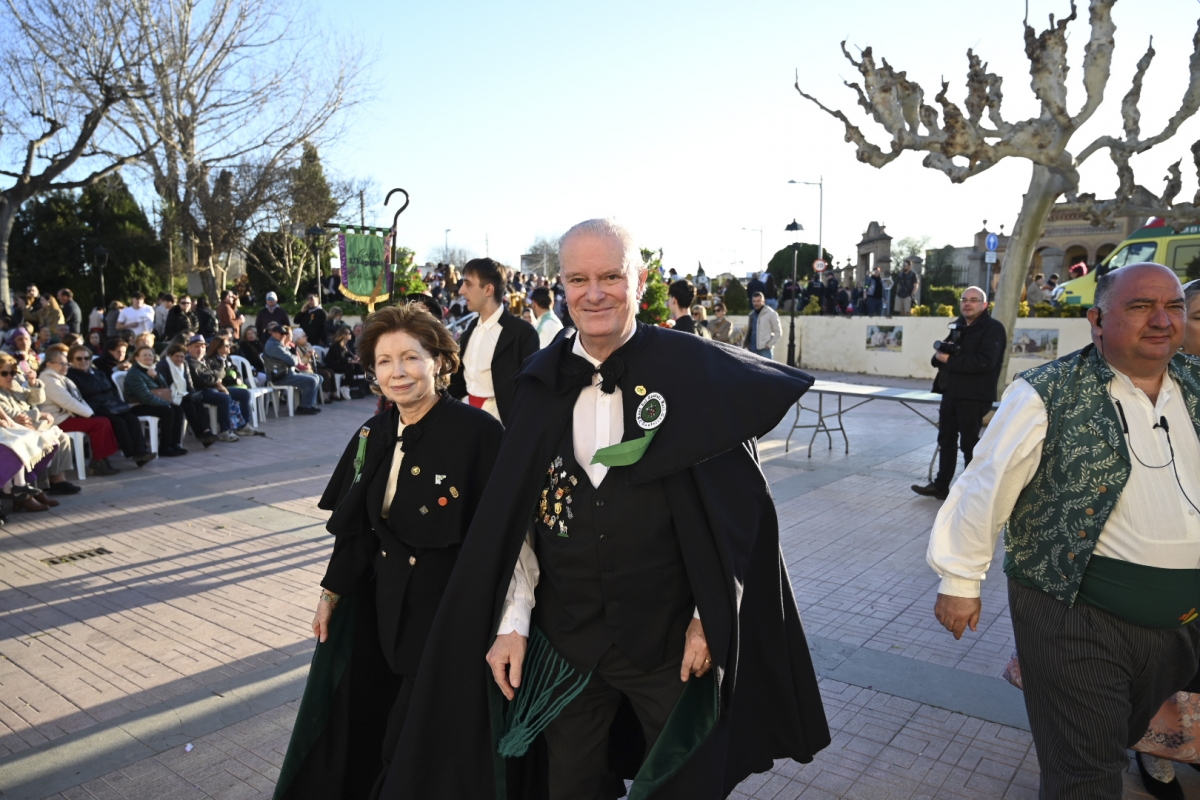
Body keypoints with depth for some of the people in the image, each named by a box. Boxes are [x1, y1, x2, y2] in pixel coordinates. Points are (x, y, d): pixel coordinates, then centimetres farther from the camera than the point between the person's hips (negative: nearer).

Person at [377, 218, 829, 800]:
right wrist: (512, 621, -3)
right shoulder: (541, 384, -1)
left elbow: (737, 508, -8)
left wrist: (711, 619, -9)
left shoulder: (695, 373, -11)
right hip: (563, 644, 3)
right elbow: (513, 516, 2)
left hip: (672, 642, -2)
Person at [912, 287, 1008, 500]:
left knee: (969, 443, 0)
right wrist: (939, 356, -7)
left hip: (975, 397, -8)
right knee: (946, 439, 14)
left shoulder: (993, 328, -9)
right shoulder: (957, 326, 15)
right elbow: (940, 358, 18)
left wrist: (950, 360, -17)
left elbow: (985, 362, -23)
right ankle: (940, 485, 24)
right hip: (950, 392, 8)